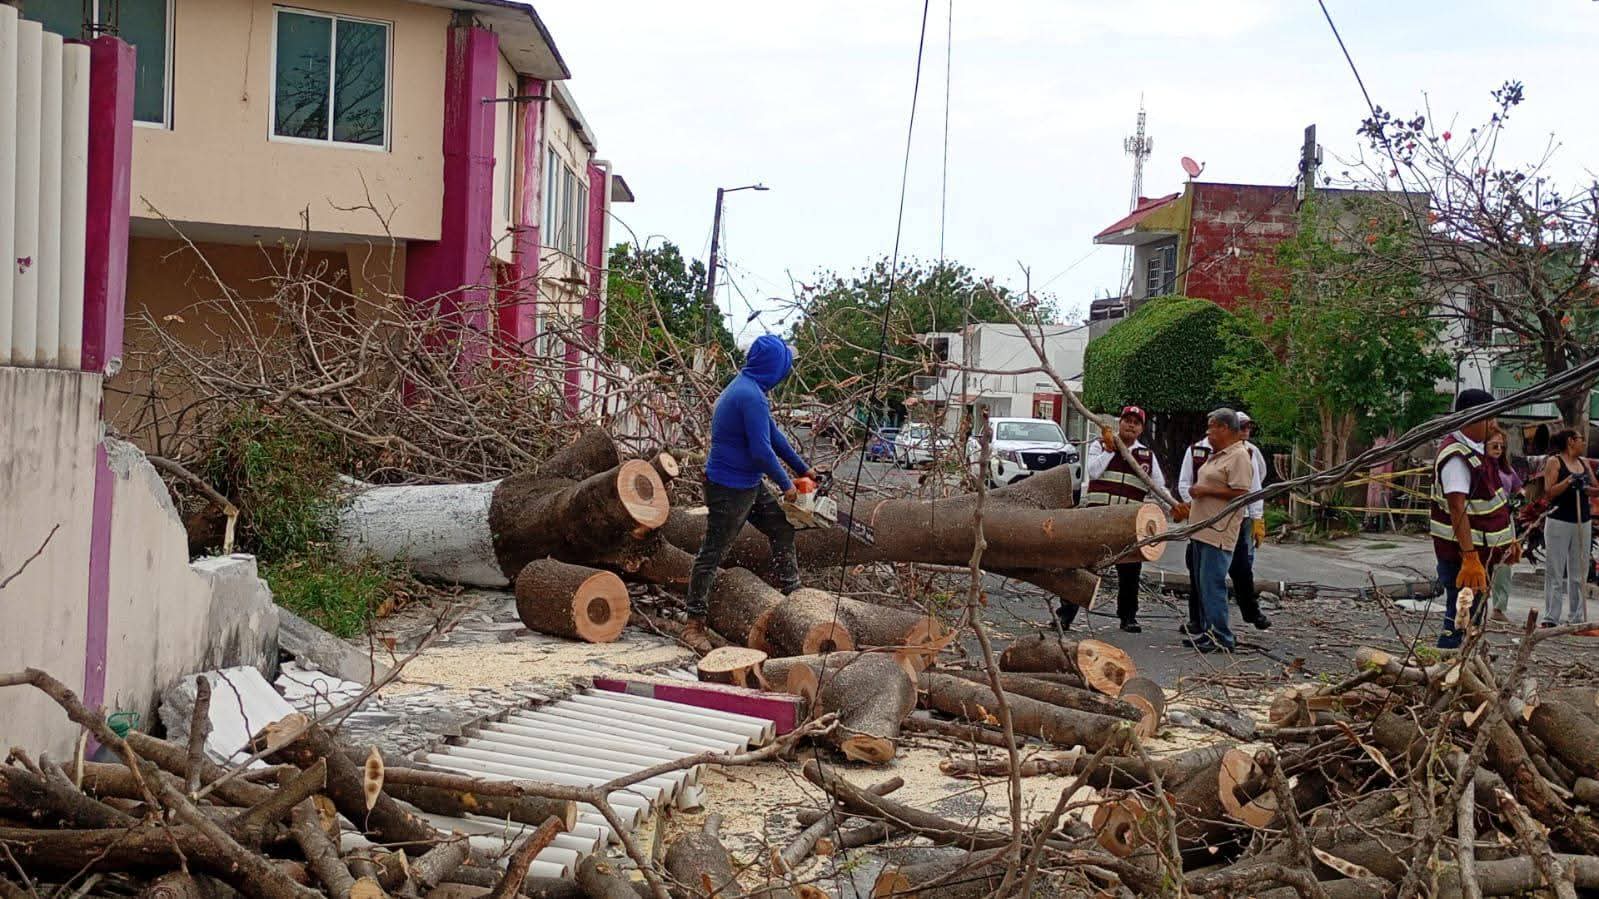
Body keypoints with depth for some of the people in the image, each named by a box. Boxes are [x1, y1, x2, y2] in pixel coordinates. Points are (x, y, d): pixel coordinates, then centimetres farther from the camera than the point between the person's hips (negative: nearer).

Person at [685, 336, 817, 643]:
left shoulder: (745, 388, 8)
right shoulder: (751, 396, -24)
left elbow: (772, 434, 16)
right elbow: (762, 450, -26)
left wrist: (803, 469, 19)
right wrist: (786, 485, -12)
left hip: (749, 485, 10)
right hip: (728, 488, -10)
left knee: (783, 529, 17)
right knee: (713, 552, -3)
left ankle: (792, 594, 28)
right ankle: (694, 624, 3)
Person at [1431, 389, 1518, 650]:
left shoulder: (1476, 450, 12)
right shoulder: (1456, 457, -21)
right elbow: (1457, 508, -28)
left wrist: (1508, 540, 22)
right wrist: (1470, 557, -34)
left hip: (1481, 552, 11)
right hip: (1463, 554, -11)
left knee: (1475, 618, 19)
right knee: (1460, 621, -9)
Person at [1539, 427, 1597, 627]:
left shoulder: (1585, 463, 14)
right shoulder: (1554, 462, -2)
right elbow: (1549, 492, -9)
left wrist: (1586, 488, -7)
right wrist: (1569, 480, -20)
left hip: (1583, 522, 6)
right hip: (1559, 522, -6)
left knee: (1579, 573, 7)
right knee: (1555, 573, -3)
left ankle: (1576, 617, 11)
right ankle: (1551, 617, -1)